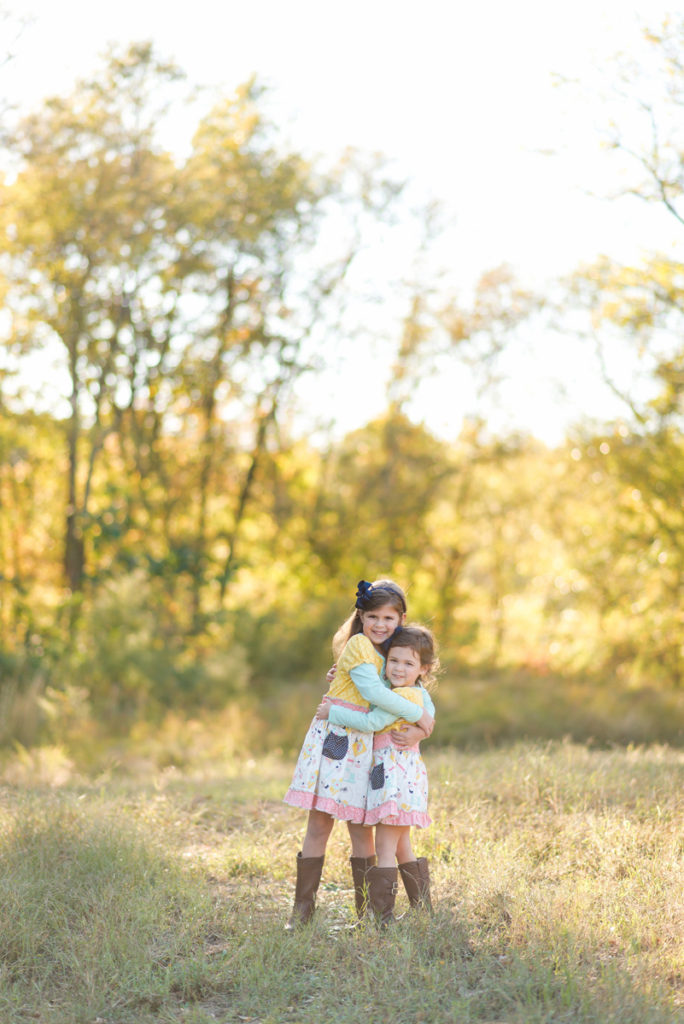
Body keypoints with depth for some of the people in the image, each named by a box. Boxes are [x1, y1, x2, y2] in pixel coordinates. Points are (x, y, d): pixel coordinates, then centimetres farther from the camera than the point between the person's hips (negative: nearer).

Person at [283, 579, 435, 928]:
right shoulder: (358, 645, -7)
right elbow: (372, 690, -18)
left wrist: (424, 720, -6)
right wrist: (416, 714, -12)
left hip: (365, 746, 5)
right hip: (334, 738, -5)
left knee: (360, 827, 5)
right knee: (319, 823, -4)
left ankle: (368, 911, 12)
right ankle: (302, 907, 2)